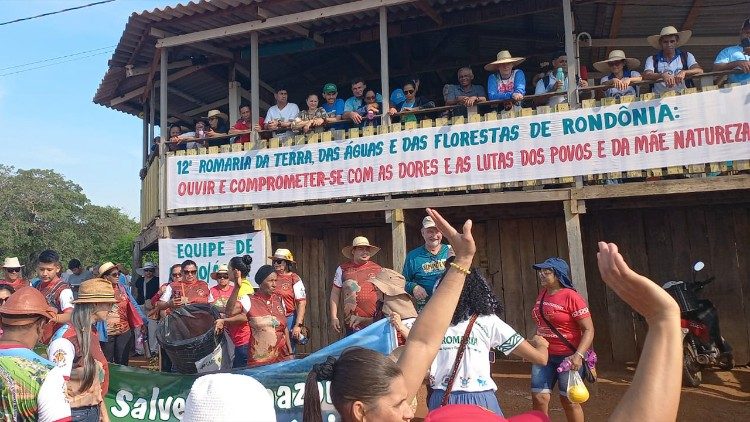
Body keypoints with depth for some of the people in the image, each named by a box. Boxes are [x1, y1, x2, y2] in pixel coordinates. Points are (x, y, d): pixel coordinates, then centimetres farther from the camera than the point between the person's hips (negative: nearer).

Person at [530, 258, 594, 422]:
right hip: (544, 355, 6)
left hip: (568, 357, -6)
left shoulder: (571, 297, -15)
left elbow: (589, 329, -16)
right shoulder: (542, 295, 6)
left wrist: (579, 355, -27)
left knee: (569, 400, 8)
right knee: (539, 397, 3)